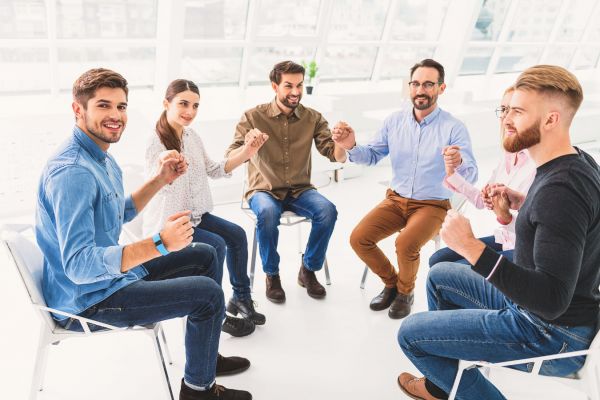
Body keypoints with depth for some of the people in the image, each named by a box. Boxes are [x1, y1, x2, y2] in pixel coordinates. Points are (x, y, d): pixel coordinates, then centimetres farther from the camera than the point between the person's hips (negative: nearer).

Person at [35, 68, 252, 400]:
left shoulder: (100, 157, 5)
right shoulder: (72, 172, -28)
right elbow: (79, 266, -35)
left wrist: (160, 180, 4)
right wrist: (159, 244, -43)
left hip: (111, 271, 11)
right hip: (88, 299, -10)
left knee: (204, 255, 17)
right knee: (207, 293, -16)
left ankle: (205, 354, 30)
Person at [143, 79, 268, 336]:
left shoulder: (192, 137, 3)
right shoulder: (156, 142, -19)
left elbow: (214, 171, 8)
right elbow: (157, 185, -29)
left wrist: (244, 155, -4)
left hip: (195, 214, 8)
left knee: (236, 235, 0)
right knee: (216, 246, -21)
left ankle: (241, 297, 16)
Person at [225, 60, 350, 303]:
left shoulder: (312, 118, 2)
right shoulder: (253, 117, -5)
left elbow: (337, 157, -6)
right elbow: (230, 159, -14)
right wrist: (247, 148, -37)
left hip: (299, 190, 2)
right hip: (263, 190, -2)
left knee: (328, 211, -27)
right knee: (268, 213, -35)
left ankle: (308, 270, -3)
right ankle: (272, 275, -9)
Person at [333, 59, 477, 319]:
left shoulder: (454, 128, -12)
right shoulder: (394, 122, 0)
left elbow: (471, 176, -17)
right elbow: (372, 155, 7)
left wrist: (459, 165, -41)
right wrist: (351, 147, -15)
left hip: (432, 205, -4)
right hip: (395, 199, 4)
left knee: (405, 244, -30)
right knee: (358, 239, -13)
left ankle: (405, 292, 4)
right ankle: (391, 282, 14)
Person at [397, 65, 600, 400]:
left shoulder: (560, 189, -31)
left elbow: (551, 300, -36)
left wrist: (471, 247, -35)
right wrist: (524, 204, 4)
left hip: (550, 335, -10)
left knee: (411, 333, -6)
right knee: (440, 275, 22)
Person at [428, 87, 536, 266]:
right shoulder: (509, 156, 5)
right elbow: (481, 200, 16)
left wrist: (506, 217, -38)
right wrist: (451, 173, 8)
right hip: (503, 241, 8)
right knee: (438, 260, 5)